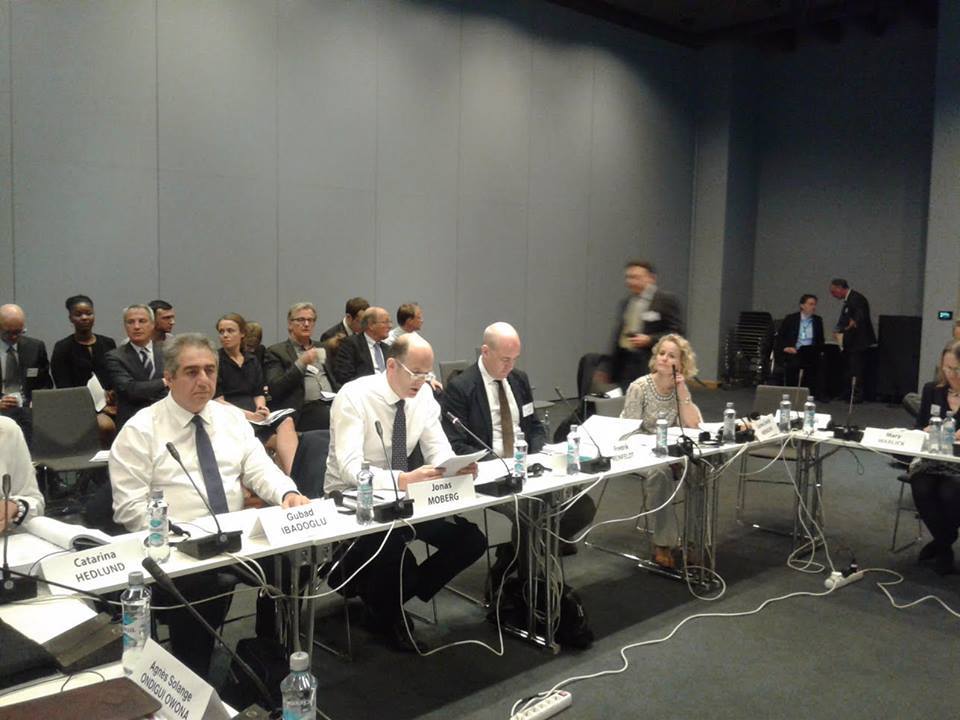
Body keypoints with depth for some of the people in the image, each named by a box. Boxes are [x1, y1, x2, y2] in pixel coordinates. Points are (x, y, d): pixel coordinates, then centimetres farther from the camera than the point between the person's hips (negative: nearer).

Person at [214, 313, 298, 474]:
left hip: (253, 414, 5)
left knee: (286, 421, -28)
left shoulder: (252, 362, 20)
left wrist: (261, 407, -8)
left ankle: (292, 475, -38)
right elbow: (217, 400, -5)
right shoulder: (215, 361, 3)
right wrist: (247, 414, -17)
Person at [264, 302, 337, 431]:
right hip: (305, 410, -6)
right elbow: (274, 389, -5)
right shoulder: (276, 352, 7)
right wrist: (301, 363, -13)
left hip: (332, 403, 6)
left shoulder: (321, 348, 25)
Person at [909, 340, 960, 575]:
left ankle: (941, 543, 0)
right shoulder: (932, 390, 6)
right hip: (931, 458, 3)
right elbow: (918, 426, 15)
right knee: (922, 490, -26)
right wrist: (927, 431, -8)